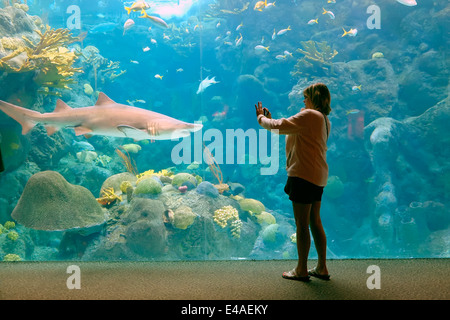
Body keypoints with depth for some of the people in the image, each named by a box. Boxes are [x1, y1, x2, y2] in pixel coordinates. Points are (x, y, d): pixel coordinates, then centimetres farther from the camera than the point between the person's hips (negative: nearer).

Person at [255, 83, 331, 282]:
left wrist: (261, 118, 3)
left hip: (304, 174, -10)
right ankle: (321, 268, 19)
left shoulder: (309, 115, -13)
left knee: (302, 224, -2)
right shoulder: (323, 119, 18)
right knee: (315, 222, 14)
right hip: (317, 176, 10)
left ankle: (301, 270, 7)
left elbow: (279, 127, -15)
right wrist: (271, 119, 19)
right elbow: (291, 130, 21)